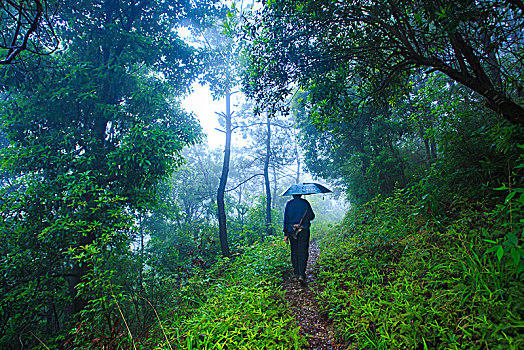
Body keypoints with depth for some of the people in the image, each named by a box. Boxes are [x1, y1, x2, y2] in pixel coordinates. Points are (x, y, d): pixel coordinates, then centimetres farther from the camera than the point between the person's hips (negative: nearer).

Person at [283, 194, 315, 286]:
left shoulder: (289, 204, 1)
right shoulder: (305, 203, -2)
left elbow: (286, 219, 1)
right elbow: (312, 216, 3)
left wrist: (285, 234, 5)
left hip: (292, 231, 2)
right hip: (304, 231, -2)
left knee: (294, 252, 15)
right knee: (303, 253, -1)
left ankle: (296, 272, 24)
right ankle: (301, 275, -12)